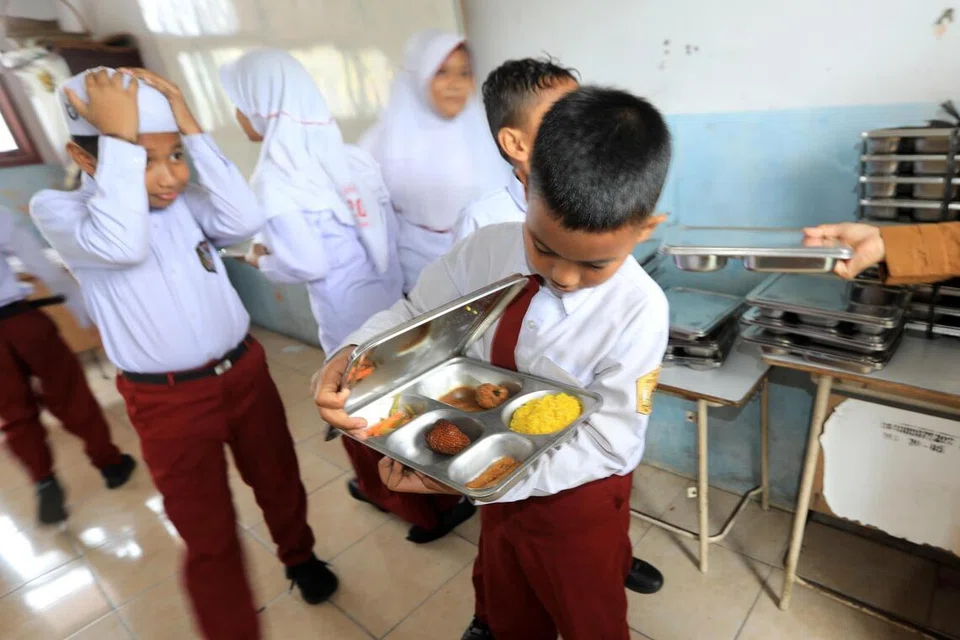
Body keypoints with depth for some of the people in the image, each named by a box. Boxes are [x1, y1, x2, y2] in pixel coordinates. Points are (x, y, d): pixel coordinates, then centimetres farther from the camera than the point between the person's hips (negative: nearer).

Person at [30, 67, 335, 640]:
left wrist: (193, 130, -16)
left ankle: (300, 557, 54)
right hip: (169, 402, -4)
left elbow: (246, 221, -17)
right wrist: (120, 136, -26)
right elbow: (121, 244, -30)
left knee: (279, 482, 24)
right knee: (211, 538, 9)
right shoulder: (58, 210, -9)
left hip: (245, 372, 4)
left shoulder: (185, 199, 2)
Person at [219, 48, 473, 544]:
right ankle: (382, 487, 45)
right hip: (386, 300, 7)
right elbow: (389, 232, 4)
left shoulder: (274, 178, -17)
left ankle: (436, 506, 29)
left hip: (349, 317, -6)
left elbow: (308, 264, -20)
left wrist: (263, 261, -1)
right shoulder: (349, 156, 1)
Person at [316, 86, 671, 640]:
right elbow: (418, 315, -4)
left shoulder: (638, 312, -30)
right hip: (499, 484, 4)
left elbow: (610, 441, -24)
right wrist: (354, 357, -25)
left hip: (578, 498, -3)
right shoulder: (486, 250, -18)